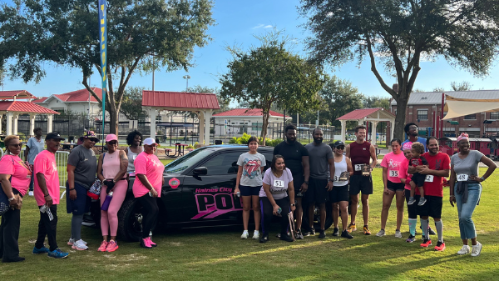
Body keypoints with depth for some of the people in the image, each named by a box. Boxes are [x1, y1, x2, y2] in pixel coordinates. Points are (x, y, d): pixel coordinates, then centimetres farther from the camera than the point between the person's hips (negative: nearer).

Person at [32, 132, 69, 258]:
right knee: (51, 222, -6)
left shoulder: (51, 155, 15)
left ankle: (38, 247, 26)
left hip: (51, 197, 10)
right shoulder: (43, 156, -15)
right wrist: (46, 195, -26)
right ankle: (53, 249, -1)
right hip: (46, 197, -10)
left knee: (45, 222, 16)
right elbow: (40, 176, -22)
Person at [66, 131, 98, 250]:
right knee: (78, 214, -5)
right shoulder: (77, 151, -12)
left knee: (81, 213, 13)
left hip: (87, 187, 9)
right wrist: (71, 188, -21)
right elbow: (70, 170, -16)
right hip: (78, 186, -8)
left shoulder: (92, 152, 14)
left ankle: (73, 238, 23)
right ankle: (76, 241, 0)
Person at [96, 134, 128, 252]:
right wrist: (105, 181, -7)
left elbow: (123, 170, -5)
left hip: (120, 183, -5)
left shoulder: (121, 153, 6)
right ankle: (104, 240, 2)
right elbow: (99, 173, 13)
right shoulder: (102, 156, 18)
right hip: (105, 185, 5)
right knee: (103, 213, -2)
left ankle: (113, 241, -9)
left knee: (111, 211, -16)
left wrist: (113, 181, -10)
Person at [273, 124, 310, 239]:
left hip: (297, 179, -1)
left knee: (298, 204, -1)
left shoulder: (301, 148, 4)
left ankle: (298, 230, 3)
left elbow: (306, 166, 2)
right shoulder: (279, 147, 7)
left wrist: (306, 182, -8)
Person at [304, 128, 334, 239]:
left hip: (322, 179, -2)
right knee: (310, 204, 6)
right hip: (310, 179, 2)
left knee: (322, 205, 1)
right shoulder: (307, 147, 8)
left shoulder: (327, 148, 1)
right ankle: (311, 227, 17)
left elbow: (332, 165, 1)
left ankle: (322, 229, 6)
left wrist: (331, 180, -8)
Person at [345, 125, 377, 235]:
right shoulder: (349, 147, 4)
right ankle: (352, 224, 18)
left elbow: (375, 160, 7)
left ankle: (366, 226, 9)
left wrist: (371, 168, -11)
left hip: (366, 176, -1)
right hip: (354, 176, 1)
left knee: (365, 200, 3)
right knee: (354, 200, 7)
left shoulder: (370, 146, 2)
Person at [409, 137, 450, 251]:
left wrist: (430, 171, -18)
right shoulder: (422, 157, 7)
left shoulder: (444, 157, -2)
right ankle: (426, 239, 24)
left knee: (437, 217, 2)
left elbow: (446, 173, -12)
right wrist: (418, 168, -15)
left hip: (436, 192, -3)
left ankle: (441, 242, 15)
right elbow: (409, 170, 6)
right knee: (423, 215, 9)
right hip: (421, 191, 3)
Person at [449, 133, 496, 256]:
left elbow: (493, 165, -10)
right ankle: (465, 246, 19)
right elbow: (452, 177, 9)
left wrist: (482, 178, -9)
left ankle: (475, 244, 3)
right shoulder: (454, 157, 6)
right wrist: (451, 194, 8)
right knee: (461, 218, 7)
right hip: (459, 188, 5)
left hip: (473, 187, -5)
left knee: (465, 216, -17)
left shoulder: (475, 154, -7)